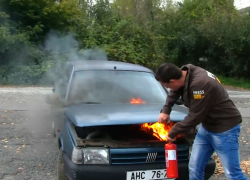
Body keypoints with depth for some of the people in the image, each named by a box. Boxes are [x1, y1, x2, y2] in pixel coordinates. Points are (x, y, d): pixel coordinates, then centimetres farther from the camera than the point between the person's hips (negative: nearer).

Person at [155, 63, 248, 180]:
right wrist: (165, 110, 5)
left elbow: (194, 117, -25)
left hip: (224, 128, -8)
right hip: (206, 126, 8)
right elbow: (174, 92, 17)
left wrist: (173, 132, -12)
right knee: (194, 168, 9)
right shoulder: (185, 73, -5)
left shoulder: (200, 84, -33)